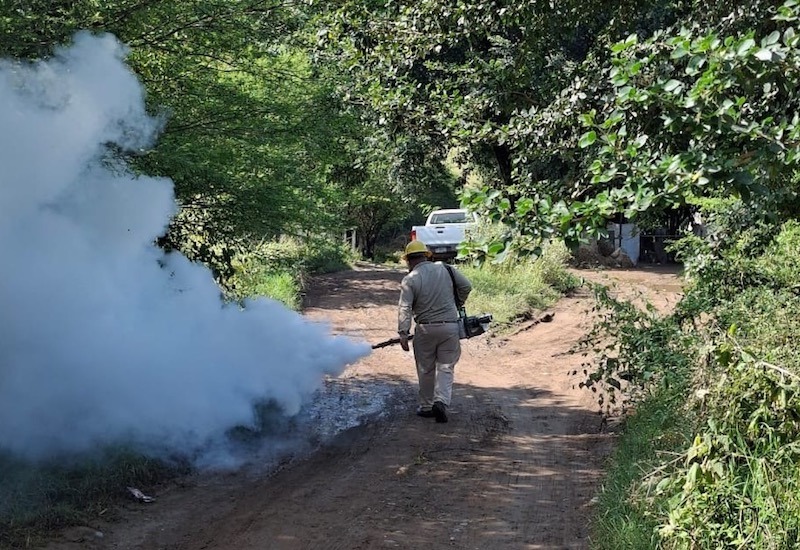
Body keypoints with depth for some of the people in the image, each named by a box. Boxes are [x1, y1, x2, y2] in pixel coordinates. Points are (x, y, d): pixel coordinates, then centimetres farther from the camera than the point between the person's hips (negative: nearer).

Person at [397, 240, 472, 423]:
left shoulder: (410, 280, -7)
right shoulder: (446, 268, 2)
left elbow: (404, 309, -11)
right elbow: (466, 286, 7)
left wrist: (403, 334, -7)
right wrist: (457, 304, 22)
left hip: (425, 329, -1)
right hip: (450, 326, 2)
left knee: (426, 370, 13)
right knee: (445, 367, 8)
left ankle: (426, 407, 22)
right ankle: (441, 401, -10)